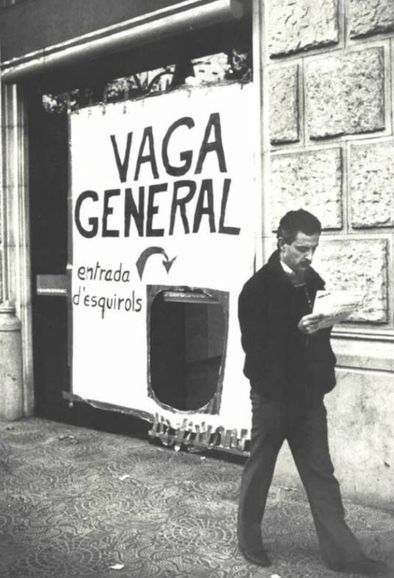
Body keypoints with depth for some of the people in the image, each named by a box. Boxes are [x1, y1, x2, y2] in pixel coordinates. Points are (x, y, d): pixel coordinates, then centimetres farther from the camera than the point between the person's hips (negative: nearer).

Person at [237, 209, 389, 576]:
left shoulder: (314, 282, 7)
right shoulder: (259, 287, -12)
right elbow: (253, 343, -17)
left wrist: (324, 375, 2)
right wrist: (297, 331, -27)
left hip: (309, 395, 5)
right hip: (273, 395, -5)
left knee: (321, 475, 8)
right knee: (259, 469, 10)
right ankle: (249, 539, 28)